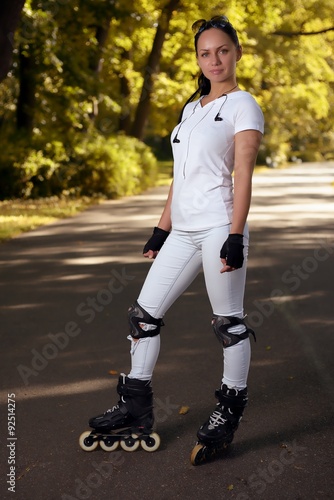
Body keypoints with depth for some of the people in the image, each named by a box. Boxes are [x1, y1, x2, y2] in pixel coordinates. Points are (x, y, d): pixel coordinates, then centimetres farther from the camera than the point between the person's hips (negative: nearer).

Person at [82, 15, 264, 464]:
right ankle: (136, 409, 19)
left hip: (219, 227, -7)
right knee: (144, 313, 7)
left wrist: (236, 236, -17)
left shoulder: (243, 105, 0)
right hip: (183, 231, 8)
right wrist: (161, 229, 17)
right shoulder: (191, 107, 20)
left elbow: (243, 174, -9)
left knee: (228, 322, 1)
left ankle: (229, 414, 15)